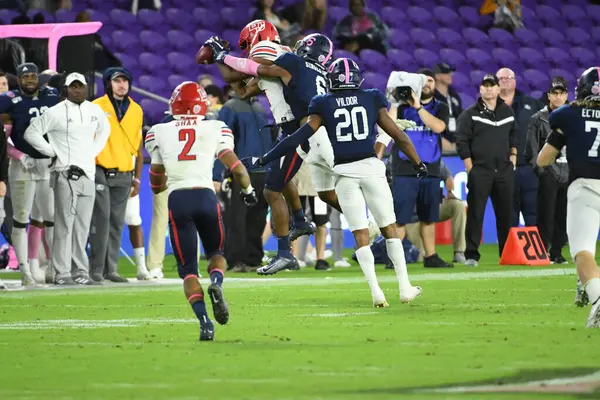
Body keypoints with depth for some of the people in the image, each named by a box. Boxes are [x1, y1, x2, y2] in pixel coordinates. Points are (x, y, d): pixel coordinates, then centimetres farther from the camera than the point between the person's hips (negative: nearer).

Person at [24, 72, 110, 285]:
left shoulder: (95, 111, 12)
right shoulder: (56, 112, -6)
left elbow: (104, 129, 32)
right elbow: (31, 133, -4)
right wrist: (52, 152, -5)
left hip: (88, 173, 6)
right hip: (66, 174, -6)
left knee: (82, 227, 8)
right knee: (65, 225, -8)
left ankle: (80, 273, 13)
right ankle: (62, 273, -6)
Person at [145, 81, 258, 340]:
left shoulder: (159, 134, 11)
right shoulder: (215, 130, 8)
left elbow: (157, 180, 20)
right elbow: (234, 165, 1)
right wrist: (248, 190, 20)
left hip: (177, 200, 0)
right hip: (205, 197, 0)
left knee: (188, 269, 6)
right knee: (216, 253, 23)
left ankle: (204, 321, -15)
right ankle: (216, 282, -13)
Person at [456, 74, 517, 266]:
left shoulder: (508, 112, 12)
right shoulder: (470, 114, -1)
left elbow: (514, 135, 26)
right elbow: (462, 142, -4)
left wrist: (513, 155, 12)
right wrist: (470, 169, -10)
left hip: (504, 170, 4)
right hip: (479, 170, -4)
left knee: (505, 214, 6)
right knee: (475, 214, -6)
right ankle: (471, 255, -4)